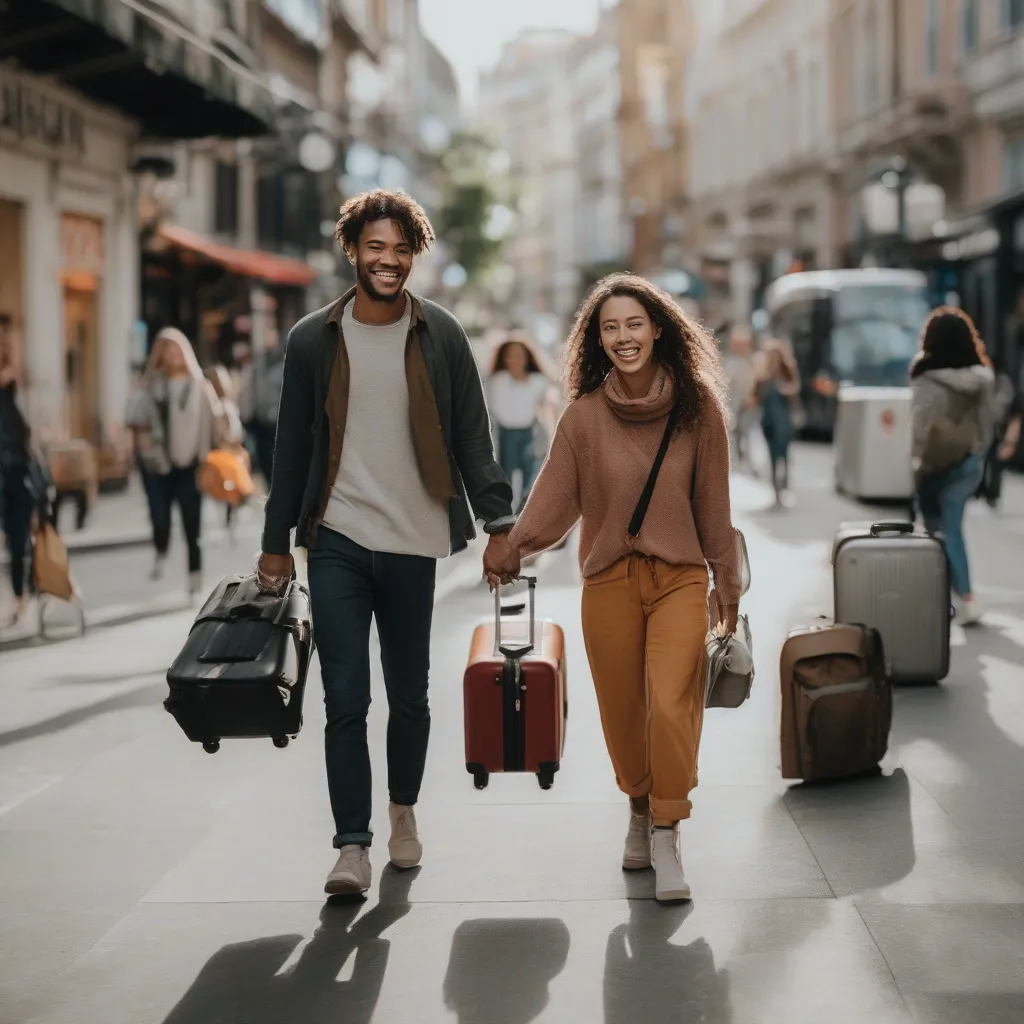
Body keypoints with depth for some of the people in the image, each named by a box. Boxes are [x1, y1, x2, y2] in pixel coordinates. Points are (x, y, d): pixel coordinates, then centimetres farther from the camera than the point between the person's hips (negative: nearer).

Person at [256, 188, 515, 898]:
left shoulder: (441, 336, 2)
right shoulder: (314, 340, 3)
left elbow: (473, 437, 4)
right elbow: (293, 448, 8)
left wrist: (498, 524, -5)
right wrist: (276, 543, 8)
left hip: (413, 541, 1)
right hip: (337, 542, 0)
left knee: (409, 694, 12)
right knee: (346, 700, -7)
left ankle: (404, 811, 33)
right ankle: (353, 846, -4)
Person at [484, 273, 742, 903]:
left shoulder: (697, 408, 0)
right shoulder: (585, 416, -1)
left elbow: (713, 502, 6)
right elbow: (555, 496, 2)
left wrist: (728, 582, 11)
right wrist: (512, 551, -11)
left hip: (680, 578, -1)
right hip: (609, 582, 1)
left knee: (671, 705, -16)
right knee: (622, 714, 7)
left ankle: (667, 837, -6)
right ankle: (640, 811, 32)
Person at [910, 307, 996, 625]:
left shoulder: (928, 381, -17)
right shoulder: (982, 378, -3)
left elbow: (920, 427, -15)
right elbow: (989, 420, 5)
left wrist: (919, 464, -4)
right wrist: (979, 454, 16)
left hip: (937, 464, -4)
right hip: (971, 462, 4)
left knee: (944, 529, 6)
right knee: (952, 526, 14)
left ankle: (966, 597, 0)